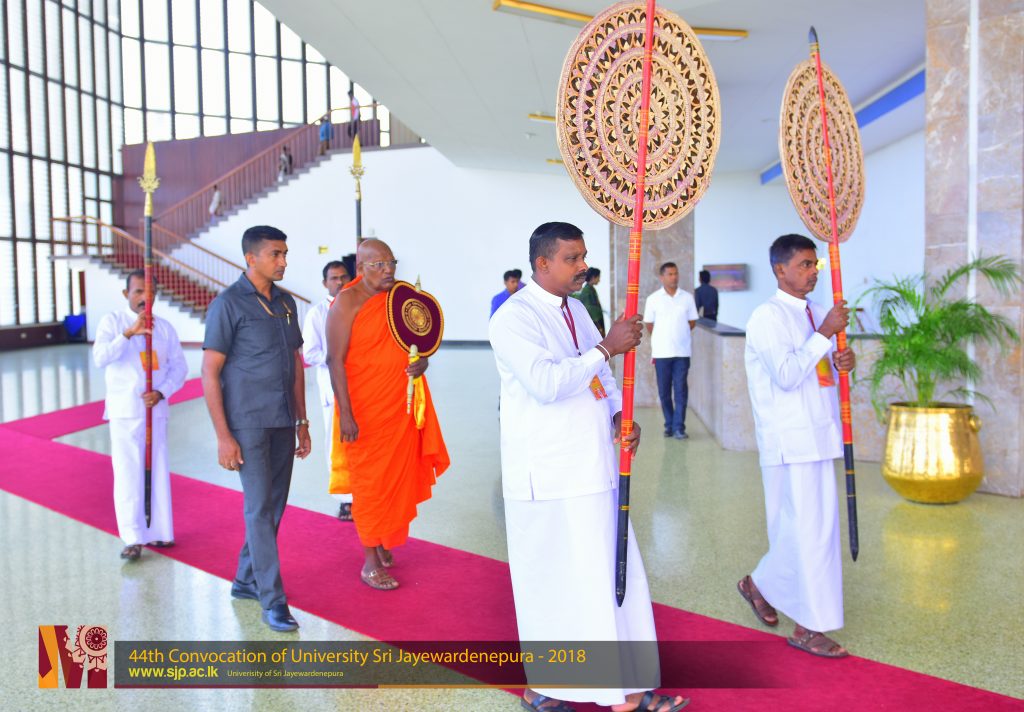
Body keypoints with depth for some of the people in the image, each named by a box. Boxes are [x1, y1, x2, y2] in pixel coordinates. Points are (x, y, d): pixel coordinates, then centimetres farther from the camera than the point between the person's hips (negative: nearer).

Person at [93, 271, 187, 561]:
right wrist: (128, 333, -27)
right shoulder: (112, 321, -1)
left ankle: (156, 532, 18)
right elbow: (100, 358, -15)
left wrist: (161, 392, -11)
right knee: (128, 474, -5)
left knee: (158, 472, 8)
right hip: (124, 410, -3)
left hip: (156, 410, 3)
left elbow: (179, 367, 6)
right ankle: (132, 538, -1)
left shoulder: (164, 327, 8)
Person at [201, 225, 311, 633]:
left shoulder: (286, 303, 11)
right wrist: (223, 436, -14)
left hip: (283, 423, 7)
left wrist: (302, 422, 14)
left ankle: (246, 580, 28)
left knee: (274, 506, 12)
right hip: (248, 423, -6)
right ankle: (273, 600, 3)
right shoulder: (228, 304, -8)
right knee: (260, 507, -4)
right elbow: (210, 374, -10)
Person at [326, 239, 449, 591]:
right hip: (365, 410, -6)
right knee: (370, 481, 3)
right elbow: (335, 360, -14)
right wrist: (346, 414, -20)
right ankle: (370, 561, 15)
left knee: (398, 475, 11)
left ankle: (383, 542, 30)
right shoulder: (347, 302, -10)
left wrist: (422, 361, -4)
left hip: (401, 406, 6)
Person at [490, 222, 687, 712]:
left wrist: (619, 416, 1)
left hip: (594, 468, 8)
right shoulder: (514, 318, -13)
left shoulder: (576, 310, 13)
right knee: (553, 580, 4)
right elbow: (545, 383, -26)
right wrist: (607, 347, -24)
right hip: (547, 475, -8)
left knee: (612, 575, 12)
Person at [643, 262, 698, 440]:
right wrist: (662, 339, 6)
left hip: (682, 351, 0)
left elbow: (692, 322, 10)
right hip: (661, 352, 0)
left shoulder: (687, 297, 3)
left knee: (680, 390, -2)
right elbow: (649, 325, 6)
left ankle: (679, 427, 1)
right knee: (664, 391, 5)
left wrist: (679, 334, 5)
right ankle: (669, 425, 17)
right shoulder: (653, 299, 0)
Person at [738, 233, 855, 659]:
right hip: (790, 439, -8)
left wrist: (844, 362, -2)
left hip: (818, 434, 8)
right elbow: (786, 376, -22)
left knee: (816, 526, 13)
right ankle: (809, 627, 10)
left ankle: (762, 585, 31)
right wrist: (825, 333, -21)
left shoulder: (816, 314, 13)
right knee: (806, 528, -2)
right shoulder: (768, 317, -12)